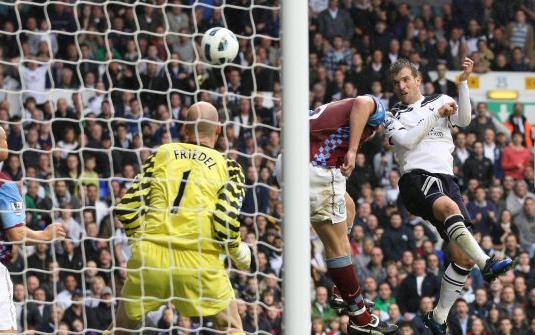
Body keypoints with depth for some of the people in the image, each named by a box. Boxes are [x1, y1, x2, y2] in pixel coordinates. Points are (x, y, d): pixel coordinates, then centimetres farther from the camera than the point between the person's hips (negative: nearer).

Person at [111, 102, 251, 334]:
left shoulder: (160, 155, 12)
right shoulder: (227, 168, 6)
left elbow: (126, 209, 7)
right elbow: (225, 224, -6)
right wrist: (239, 254, 14)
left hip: (150, 255, 2)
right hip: (199, 261, -2)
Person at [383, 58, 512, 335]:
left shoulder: (441, 101, 21)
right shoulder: (394, 116, 19)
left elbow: (464, 120, 0)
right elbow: (407, 140, -2)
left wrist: (464, 82, -8)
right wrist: (436, 115, -1)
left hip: (445, 180, 3)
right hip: (416, 178, -3)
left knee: (463, 256, -5)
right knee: (449, 207, -39)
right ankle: (487, 264, -52)